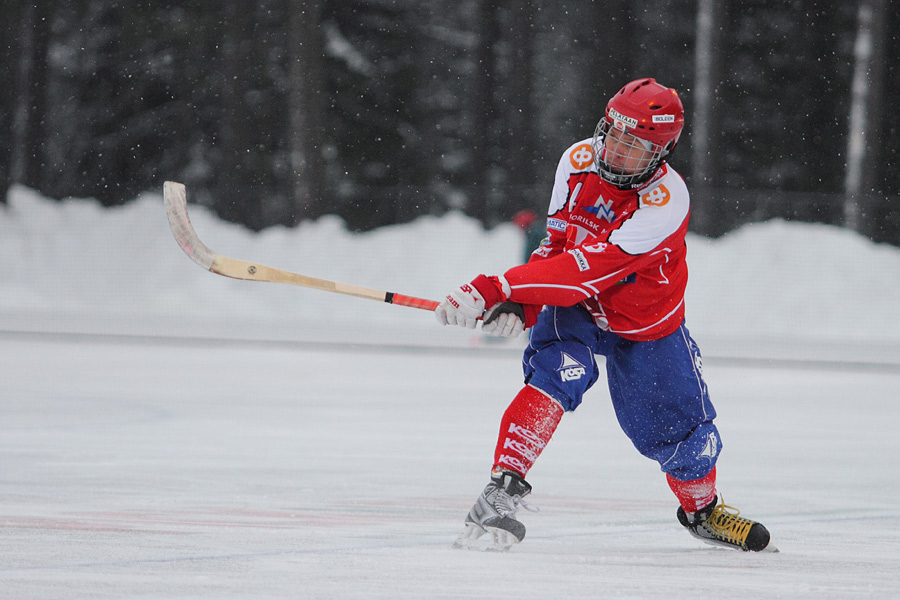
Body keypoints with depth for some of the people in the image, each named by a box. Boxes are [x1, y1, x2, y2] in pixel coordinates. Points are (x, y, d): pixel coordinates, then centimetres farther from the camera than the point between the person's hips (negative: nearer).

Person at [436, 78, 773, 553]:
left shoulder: (665, 202, -35)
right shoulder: (579, 161, -17)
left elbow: (586, 270, -42)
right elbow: (556, 244, -4)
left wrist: (494, 289, -47)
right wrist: (520, 305, -21)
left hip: (647, 326, -2)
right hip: (574, 308, 2)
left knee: (683, 435, 5)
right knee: (558, 371, -29)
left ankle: (701, 509, 38)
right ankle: (502, 490, -32)